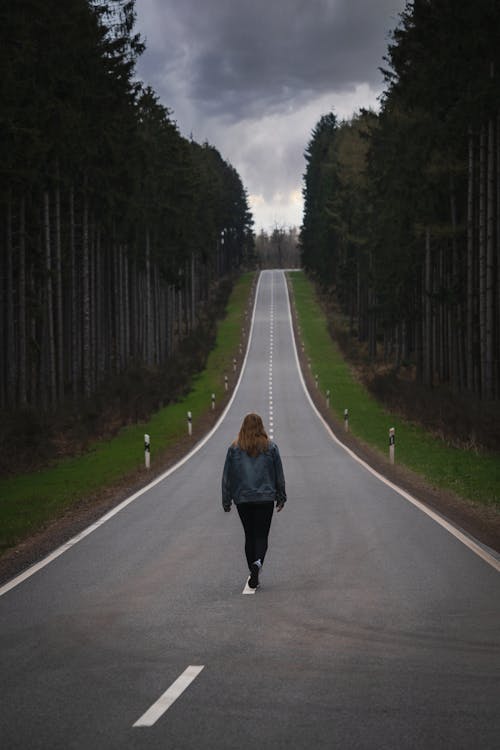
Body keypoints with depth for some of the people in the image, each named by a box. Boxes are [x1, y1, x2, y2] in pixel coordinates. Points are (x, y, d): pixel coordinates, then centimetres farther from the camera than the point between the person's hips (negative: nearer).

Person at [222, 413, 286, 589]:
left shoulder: (234, 449, -1)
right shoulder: (271, 447, 0)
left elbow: (227, 476, 2)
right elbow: (279, 475, 6)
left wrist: (226, 501, 9)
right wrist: (281, 498, 15)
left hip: (243, 499, 1)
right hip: (265, 498, -1)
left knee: (249, 536, 11)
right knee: (262, 535, 3)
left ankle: (253, 575, 12)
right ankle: (258, 562, -25)